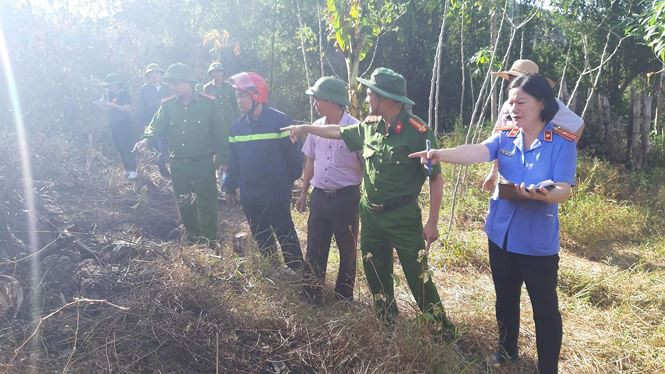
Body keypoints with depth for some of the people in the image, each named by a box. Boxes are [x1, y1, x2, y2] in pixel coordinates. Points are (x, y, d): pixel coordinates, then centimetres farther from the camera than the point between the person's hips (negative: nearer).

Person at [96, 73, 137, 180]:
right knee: (120, 149, 10)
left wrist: (114, 105, -26)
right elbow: (107, 110, 13)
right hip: (114, 126, 7)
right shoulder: (110, 95, 12)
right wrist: (99, 104, -5)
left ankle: (133, 170, 0)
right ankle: (127, 168, 19)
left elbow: (129, 108, -22)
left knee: (127, 149, -6)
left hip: (124, 126, -7)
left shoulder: (124, 94, -10)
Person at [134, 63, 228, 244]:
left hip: (203, 163, -4)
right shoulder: (167, 105, 2)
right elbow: (156, 127, 3)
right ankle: (192, 237, 34)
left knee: (206, 204, 1)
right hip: (178, 164, 5)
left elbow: (220, 134, -6)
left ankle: (209, 241, 15)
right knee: (183, 204, 16)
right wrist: (147, 140, -19)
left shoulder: (208, 103, -8)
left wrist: (222, 159, -7)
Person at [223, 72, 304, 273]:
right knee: (259, 236, 17)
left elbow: (293, 153, -11)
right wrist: (230, 185, 6)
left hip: (277, 194, -6)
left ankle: (295, 268, 21)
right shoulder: (237, 126, 5)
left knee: (284, 233, 6)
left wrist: (288, 180, -5)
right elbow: (234, 160, 11)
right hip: (249, 195, 6)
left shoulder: (279, 121, -14)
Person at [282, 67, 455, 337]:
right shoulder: (369, 126, 1)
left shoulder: (418, 133, -18)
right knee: (376, 277, 18)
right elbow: (339, 132, 19)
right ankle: (388, 325, 38)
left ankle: (443, 328, 19)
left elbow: (436, 178, -15)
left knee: (418, 277, -1)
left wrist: (432, 222, -17)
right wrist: (305, 128, 25)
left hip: (403, 217, -6)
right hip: (370, 214, 7)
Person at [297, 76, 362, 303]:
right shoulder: (317, 127, 4)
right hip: (319, 197, 5)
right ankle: (311, 297, 25)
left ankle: (344, 297, 27)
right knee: (314, 249, 11)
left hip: (345, 198, -5)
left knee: (347, 250, 11)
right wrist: (304, 192, 16)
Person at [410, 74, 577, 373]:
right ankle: (507, 349, 44)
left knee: (544, 308, 6)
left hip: (538, 241, -4)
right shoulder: (505, 138, 0)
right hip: (501, 234, 5)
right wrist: (442, 154, -37)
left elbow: (564, 191, -17)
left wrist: (542, 193, -40)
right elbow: (477, 151, -19)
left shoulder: (562, 143, -11)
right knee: (505, 298, 21)